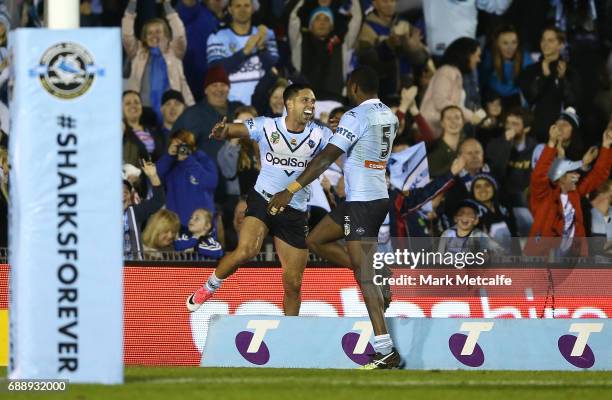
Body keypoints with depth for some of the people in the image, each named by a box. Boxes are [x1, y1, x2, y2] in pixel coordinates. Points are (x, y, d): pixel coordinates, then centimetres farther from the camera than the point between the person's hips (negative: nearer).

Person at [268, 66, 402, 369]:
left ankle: (387, 352, -16)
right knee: (316, 240, 20)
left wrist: (291, 190, -19)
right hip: (378, 196, 9)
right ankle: (376, 286, 12)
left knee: (365, 276, -11)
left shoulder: (356, 116, -15)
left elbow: (327, 157, -20)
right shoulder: (389, 116, 10)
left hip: (362, 202, -9)